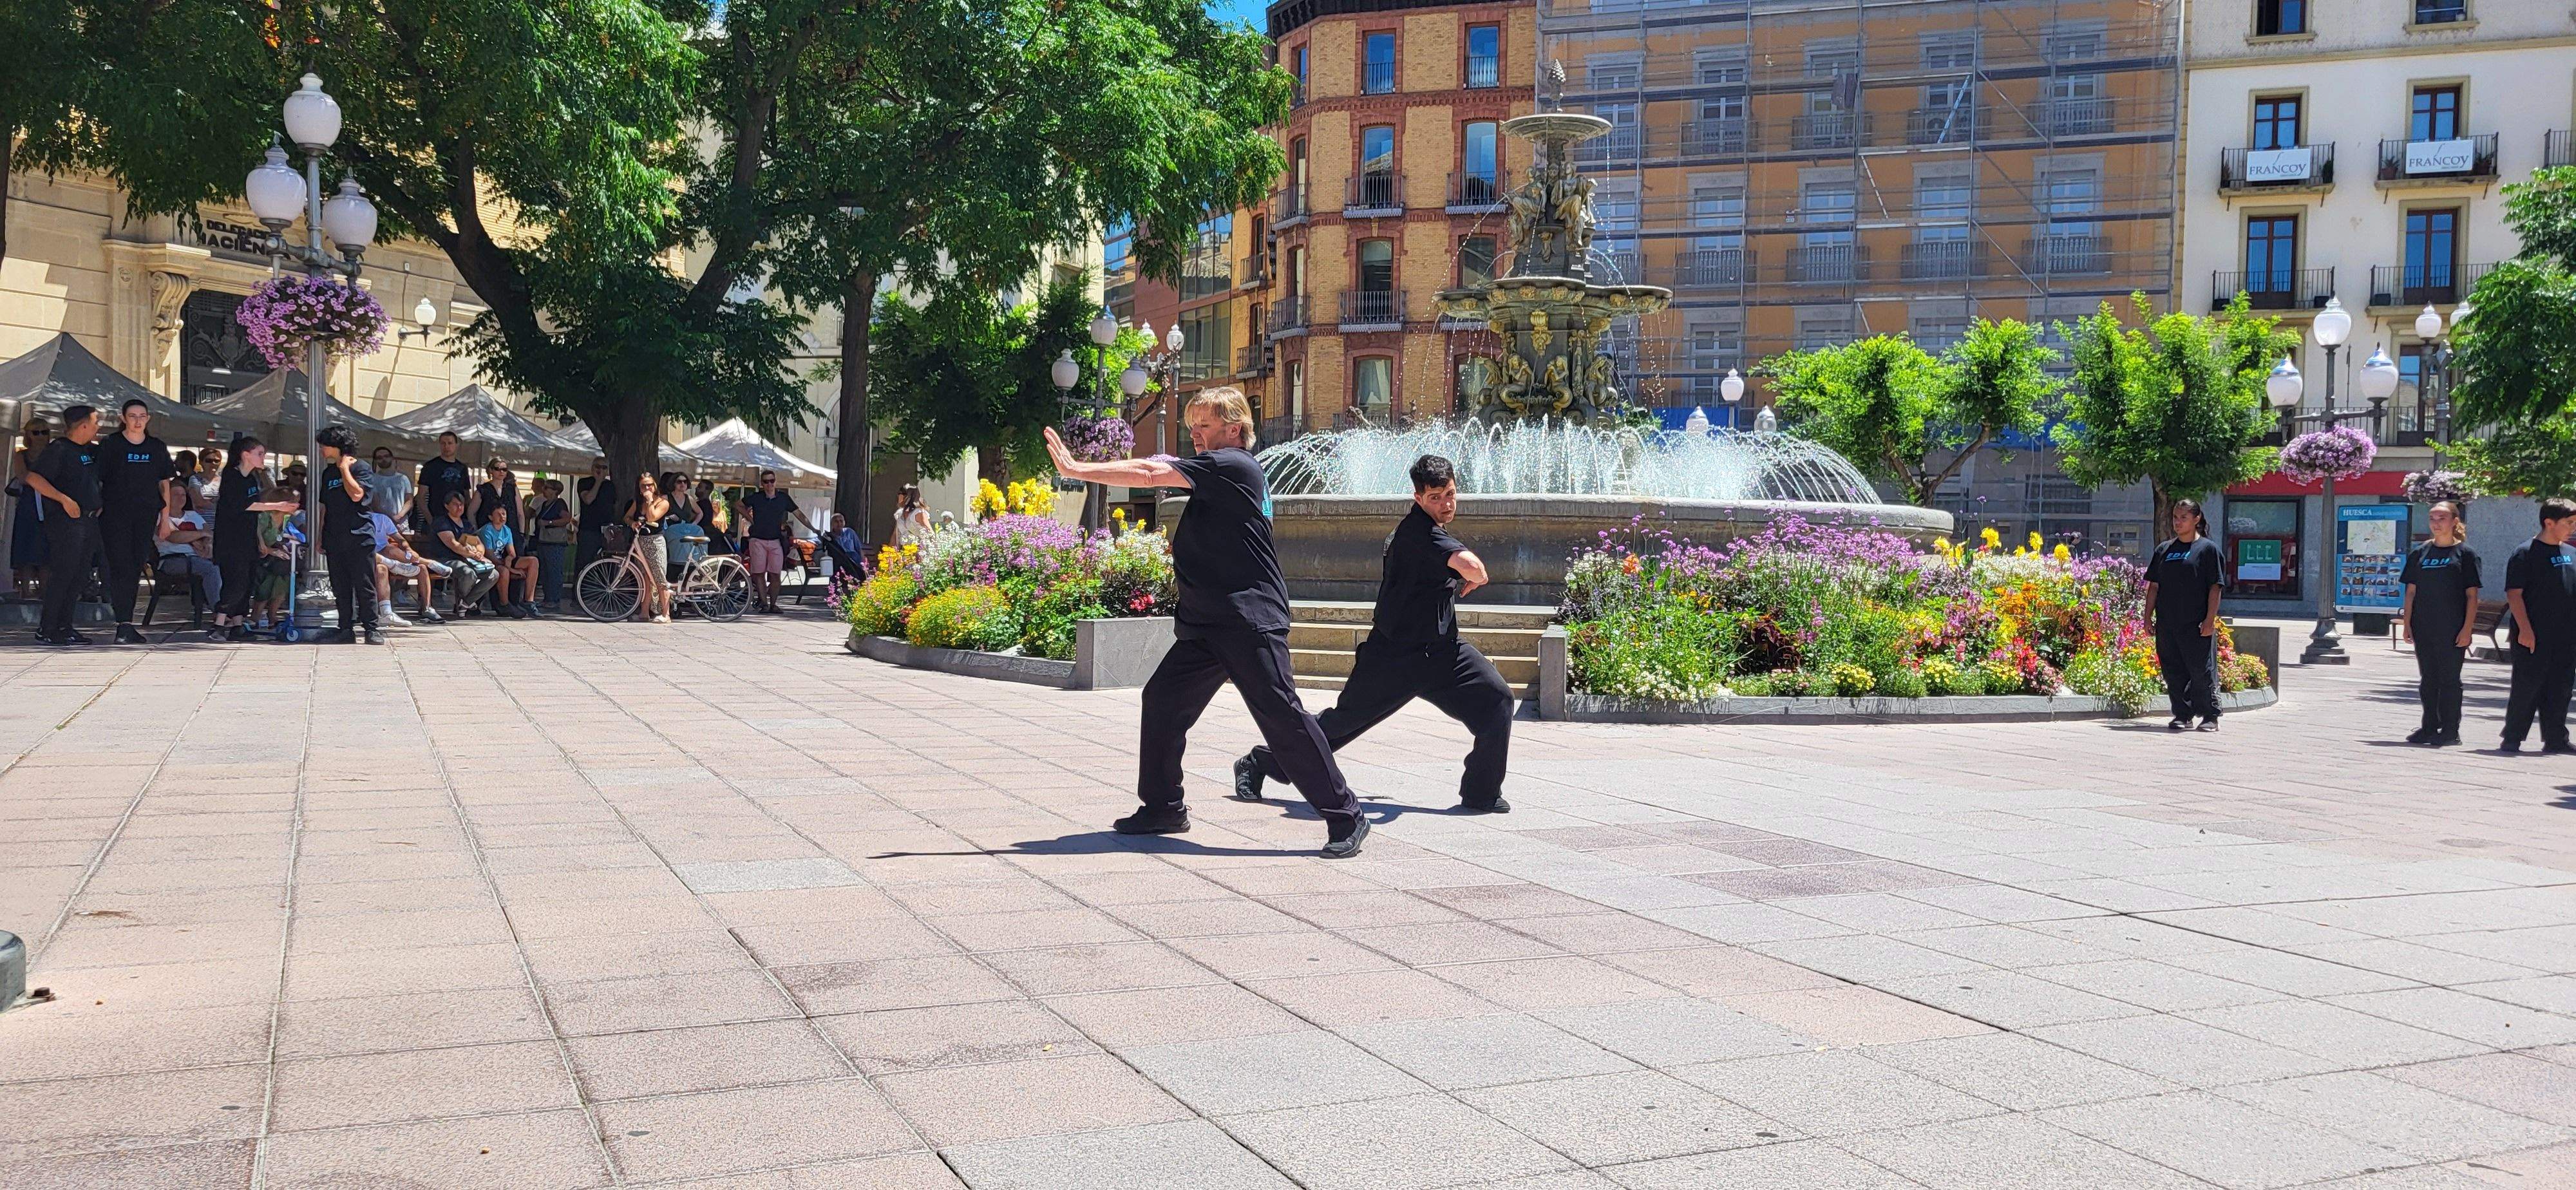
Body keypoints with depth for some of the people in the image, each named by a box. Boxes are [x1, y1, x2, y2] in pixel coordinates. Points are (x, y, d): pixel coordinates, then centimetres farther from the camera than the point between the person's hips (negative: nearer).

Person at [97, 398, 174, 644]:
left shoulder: (157, 447, 12)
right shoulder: (111, 444, 1)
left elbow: (165, 483, 17)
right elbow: (97, 480, 0)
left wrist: (165, 516, 13)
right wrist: (97, 508, -9)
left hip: (146, 515, 4)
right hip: (115, 514, -4)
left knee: (136, 568, 6)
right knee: (121, 566, -10)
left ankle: (125, 624, 13)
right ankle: (124, 625, -14)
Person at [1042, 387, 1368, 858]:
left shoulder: (1233, 465, -11)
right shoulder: (1214, 474, 19)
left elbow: (1150, 474, -15)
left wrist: (1075, 469, -12)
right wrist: (1186, 549, 11)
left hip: (1250, 622, -10)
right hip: (1207, 624, 10)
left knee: (1282, 718, -10)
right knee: (1163, 700, 6)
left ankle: (1345, 818, -3)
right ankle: (1163, 808, 16)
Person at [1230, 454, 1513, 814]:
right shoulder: (1418, 531, -18)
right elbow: (1470, 567, -33)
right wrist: (1477, 575, -9)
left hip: (1441, 650, 8)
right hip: (1393, 653, -8)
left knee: (1496, 699, -9)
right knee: (1343, 720, 1)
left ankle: (1482, 794, 3)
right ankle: (1256, 765, 20)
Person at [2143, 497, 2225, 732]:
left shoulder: (2208, 548, -1)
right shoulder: (2164, 549, 14)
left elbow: (2215, 588, -5)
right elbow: (2154, 586, 15)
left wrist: (2210, 620, -12)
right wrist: (2149, 616, 8)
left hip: (2196, 625, -5)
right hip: (2167, 623, 5)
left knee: (2202, 671, -2)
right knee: (2174, 672, 6)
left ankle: (2210, 717, 7)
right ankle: (2182, 716, 14)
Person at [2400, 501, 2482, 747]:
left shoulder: (2465, 553, -1)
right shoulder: (2420, 553, 9)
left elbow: (2472, 595, -4)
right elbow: (2411, 591, 11)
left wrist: (2467, 628, -11)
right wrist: (2407, 623, 4)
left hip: (2453, 630, -4)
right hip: (2424, 627, 4)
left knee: (2449, 678, 0)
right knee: (2428, 679, 9)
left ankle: (2450, 730, 6)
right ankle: (2429, 727, 17)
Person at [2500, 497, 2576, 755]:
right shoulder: (2525, 553, -7)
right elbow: (2514, 593, -11)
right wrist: (2525, 629, -18)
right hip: (2534, 638, -6)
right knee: (2527, 687, -3)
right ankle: (2512, 740, 4)